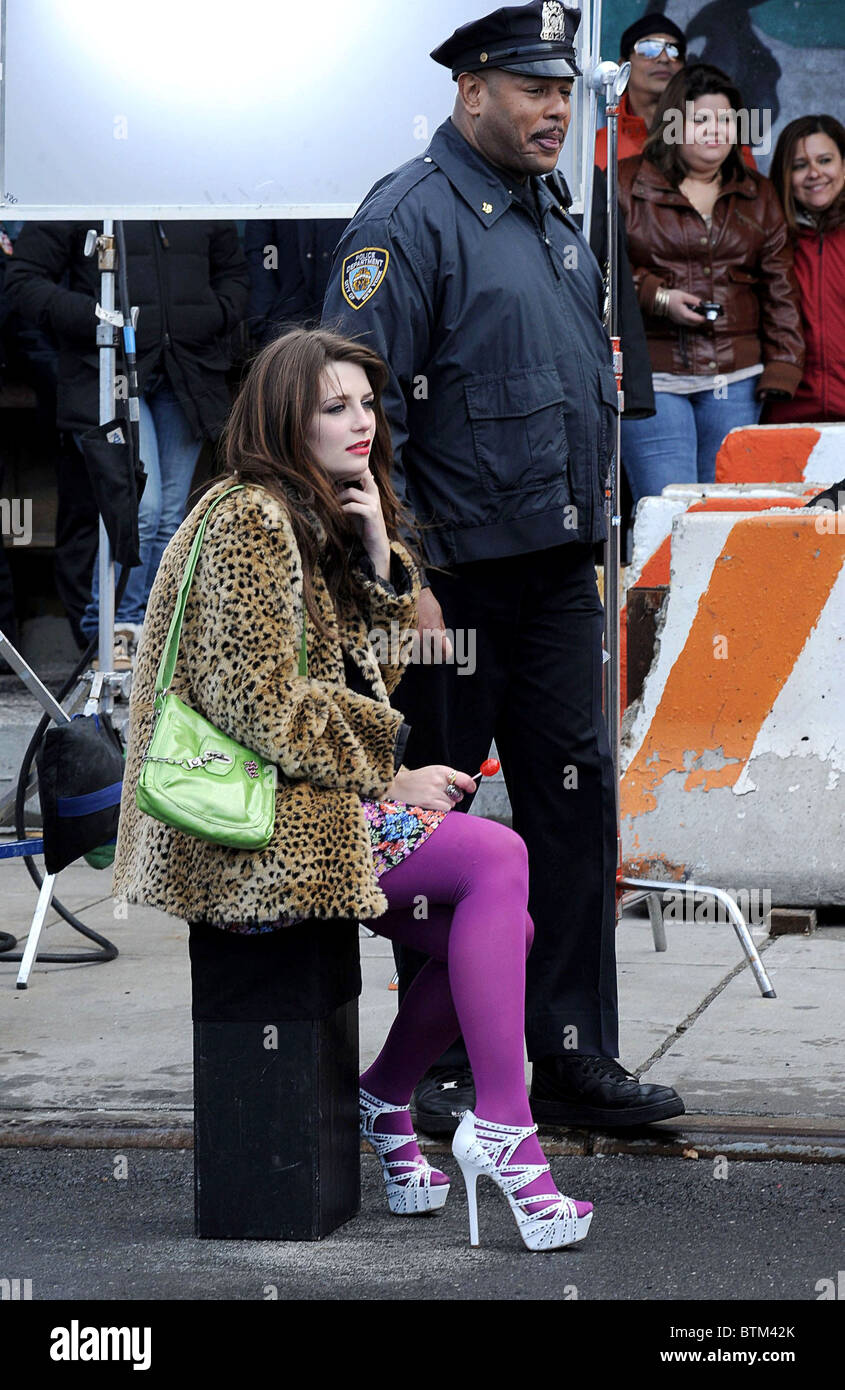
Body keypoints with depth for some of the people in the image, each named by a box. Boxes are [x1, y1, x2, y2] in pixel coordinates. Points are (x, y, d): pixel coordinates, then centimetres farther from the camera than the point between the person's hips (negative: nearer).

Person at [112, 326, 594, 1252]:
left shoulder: (322, 519, 17)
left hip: (313, 793, 9)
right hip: (246, 822, -9)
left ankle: (385, 1101, 15)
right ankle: (502, 1130, -21)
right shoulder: (249, 521, -13)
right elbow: (255, 703, -20)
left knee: (504, 929, -5)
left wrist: (378, 556, 0)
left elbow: (375, 673, 14)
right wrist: (386, 779, -13)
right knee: (497, 857, -21)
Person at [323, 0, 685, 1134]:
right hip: (453, 576, -8)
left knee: (577, 799, 6)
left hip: (557, 573, 8)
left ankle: (575, 1061, 12)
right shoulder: (410, 218, -12)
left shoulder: (551, 220, 14)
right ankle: (436, 1071, 13)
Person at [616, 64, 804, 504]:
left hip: (736, 383, 4)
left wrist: (781, 365, 3)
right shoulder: (628, 183, 4)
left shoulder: (758, 196, 16)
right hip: (652, 377, -4)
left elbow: (779, 286, 13)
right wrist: (656, 297, -12)